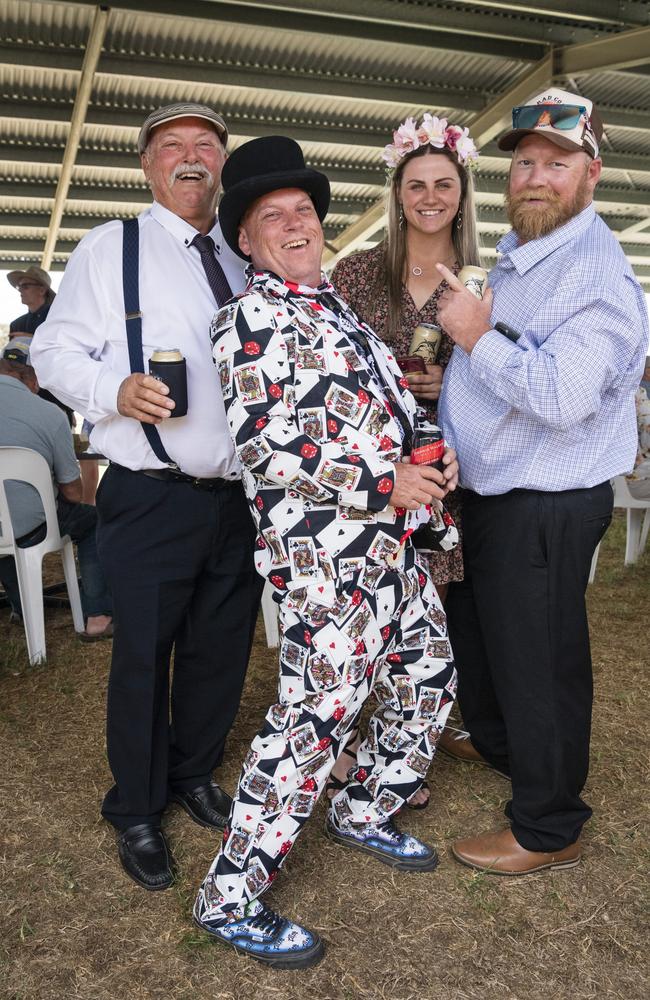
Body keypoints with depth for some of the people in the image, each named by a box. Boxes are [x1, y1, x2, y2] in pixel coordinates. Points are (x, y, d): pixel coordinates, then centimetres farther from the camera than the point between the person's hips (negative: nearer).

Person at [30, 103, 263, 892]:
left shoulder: (248, 259, 15)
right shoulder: (111, 248, 1)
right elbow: (55, 350, -4)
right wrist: (117, 391, -23)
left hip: (243, 496, 5)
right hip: (153, 502, -4)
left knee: (221, 650, 16)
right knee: (144, 658, 6)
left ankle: (195, 776, 39)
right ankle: (137, 814, 28)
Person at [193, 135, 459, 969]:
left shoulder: (336, 308, 17)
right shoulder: (251, 319, -9)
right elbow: (266, 445, -19)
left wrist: (430, 457, 7)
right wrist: (386, 483, -17)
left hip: (389, 542, 9)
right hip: (325, 552, -9)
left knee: (427, 675, 19)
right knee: (315, 717, -6)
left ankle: (362, 813, 39)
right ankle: (229, 898, 12)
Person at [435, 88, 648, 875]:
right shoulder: (511, 256, 11)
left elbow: (563, 397, -31)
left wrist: (478, 337, -25)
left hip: (546, 507, -10)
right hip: (487, 493, 10)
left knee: (537, 661, 3)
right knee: (475, 626, 26)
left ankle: (547, 831, 24)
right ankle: (494, 741, 53)